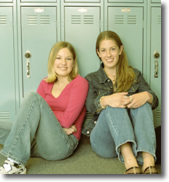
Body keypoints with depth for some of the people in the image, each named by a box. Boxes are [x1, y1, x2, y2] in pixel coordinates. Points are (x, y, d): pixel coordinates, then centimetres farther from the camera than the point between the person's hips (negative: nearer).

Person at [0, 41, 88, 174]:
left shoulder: (80, 82, 3)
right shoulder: (45, 83, 17)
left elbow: (67, 119, -7)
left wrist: (42, 113, 1)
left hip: (62, 144, -4)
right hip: (39, 142, 4)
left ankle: (15, 163, -27)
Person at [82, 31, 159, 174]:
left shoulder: (134, 75, 18)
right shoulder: (91, 79, 14)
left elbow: (155, 101, 3)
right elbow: (90, 106, -7)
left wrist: (146, 96, -23)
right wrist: (105, 100, -32)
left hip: (134, 138, 2)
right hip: (103, 140, -1)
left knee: (143, 103, -26)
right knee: (114, 105, -29)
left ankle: (148, 162, -47)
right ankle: (129, 160, -51)